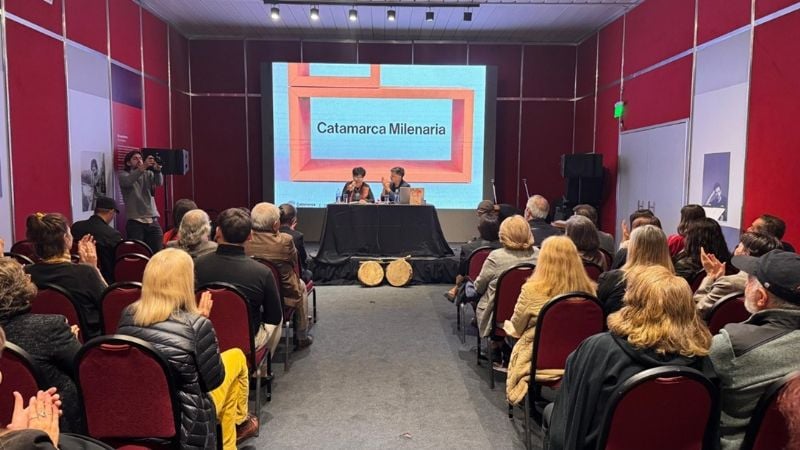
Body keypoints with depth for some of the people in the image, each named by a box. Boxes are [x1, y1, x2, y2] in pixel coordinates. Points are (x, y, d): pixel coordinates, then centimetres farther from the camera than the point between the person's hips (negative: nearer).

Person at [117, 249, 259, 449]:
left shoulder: (128, 314, -9)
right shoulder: (196, 325, -25)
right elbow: (214, 379, -12)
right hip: (185, 420, -6)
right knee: (236, 356, 18)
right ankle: (239, 421, 42)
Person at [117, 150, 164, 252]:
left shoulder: (148, 174, 15)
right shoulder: (122, 174, 7)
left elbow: (159, 182, -5)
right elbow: (128, 181, -17)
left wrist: (157, 169, -27)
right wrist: (143, 167, -31)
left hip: (152, 220, 3)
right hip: (135, 221, -3)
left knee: (158, 252, 0)